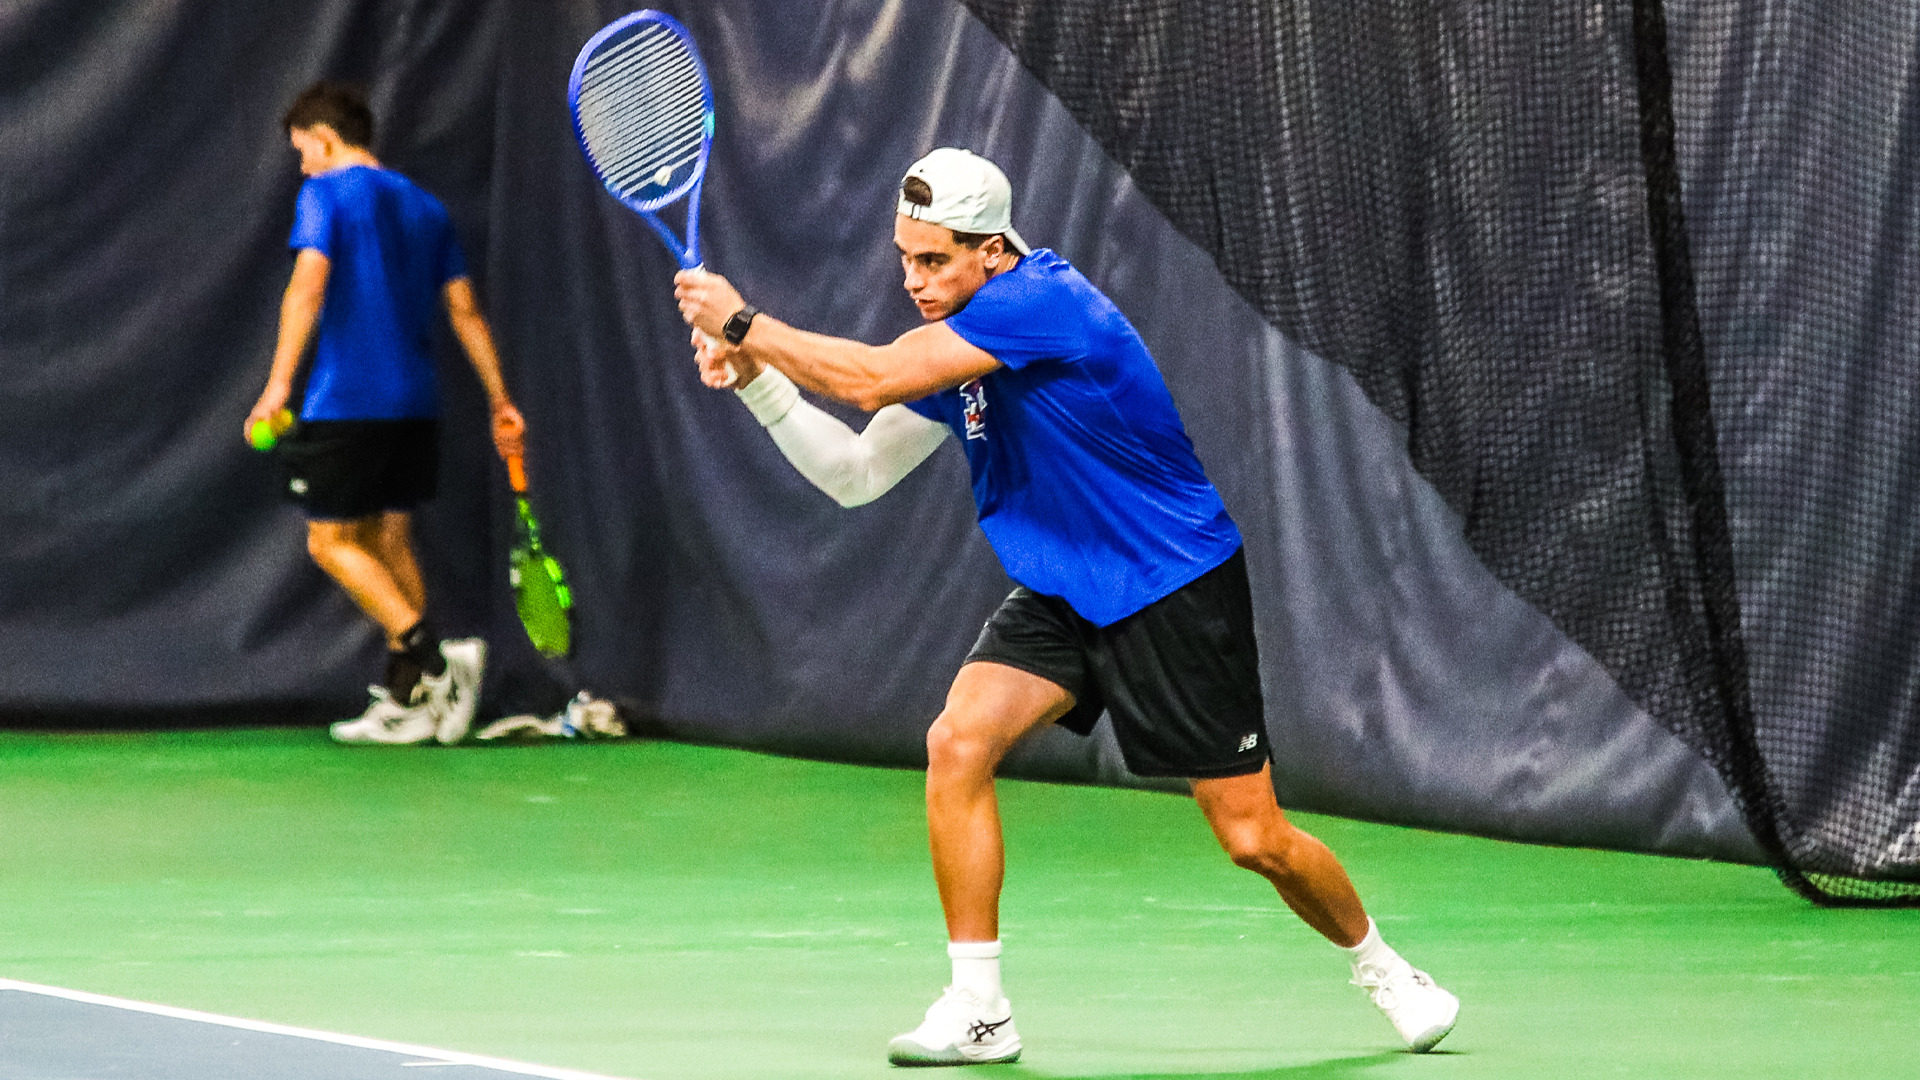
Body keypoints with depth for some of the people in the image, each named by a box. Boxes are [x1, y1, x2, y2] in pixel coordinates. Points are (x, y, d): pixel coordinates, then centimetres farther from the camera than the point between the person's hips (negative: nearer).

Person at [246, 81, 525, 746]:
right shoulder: (426, 209, 16)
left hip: (347, 403, -7)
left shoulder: (327, 194, -4)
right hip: (417, 404, 7)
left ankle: (433, 656, -18)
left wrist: (280, 381, -23)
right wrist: (501, 404, 17)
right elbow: (465, 311, 15)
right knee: (388, 540, 12)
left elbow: (309, 283, -17)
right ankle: (408, 702, 6)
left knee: (331, 540, 0)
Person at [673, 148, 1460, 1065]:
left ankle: (1379, 965, 26)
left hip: (1176, 590, -7)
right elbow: (856, 473, 5)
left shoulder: (1041, 301, -24)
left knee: (1254, 838, -3)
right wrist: (753, 375, -6)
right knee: (957, 743, -18)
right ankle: (977, 1009, -11)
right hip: (1060, 598, 7)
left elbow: (871, 378, -29)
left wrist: (743, 322, -22)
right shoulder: (953, 349, 3)